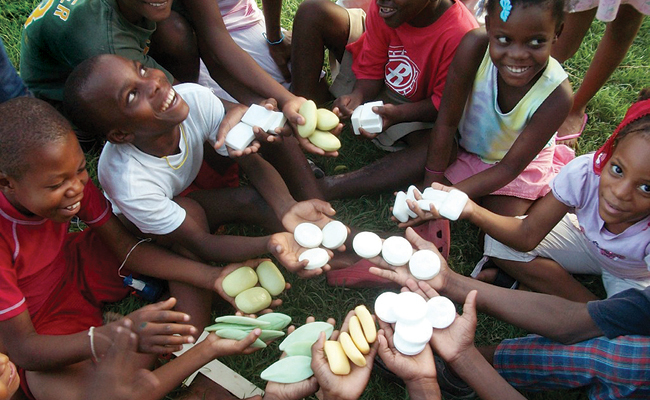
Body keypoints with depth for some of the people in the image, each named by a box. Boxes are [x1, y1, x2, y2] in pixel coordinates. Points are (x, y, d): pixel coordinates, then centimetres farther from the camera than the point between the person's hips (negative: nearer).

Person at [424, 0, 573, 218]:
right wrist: (432, 186, -22)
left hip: (522, 167, -1)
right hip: (463, 147, 2)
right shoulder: (475, 46, -34)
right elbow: (447, 122, -25)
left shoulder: (556, 95, -34)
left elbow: (510, 166, -27)